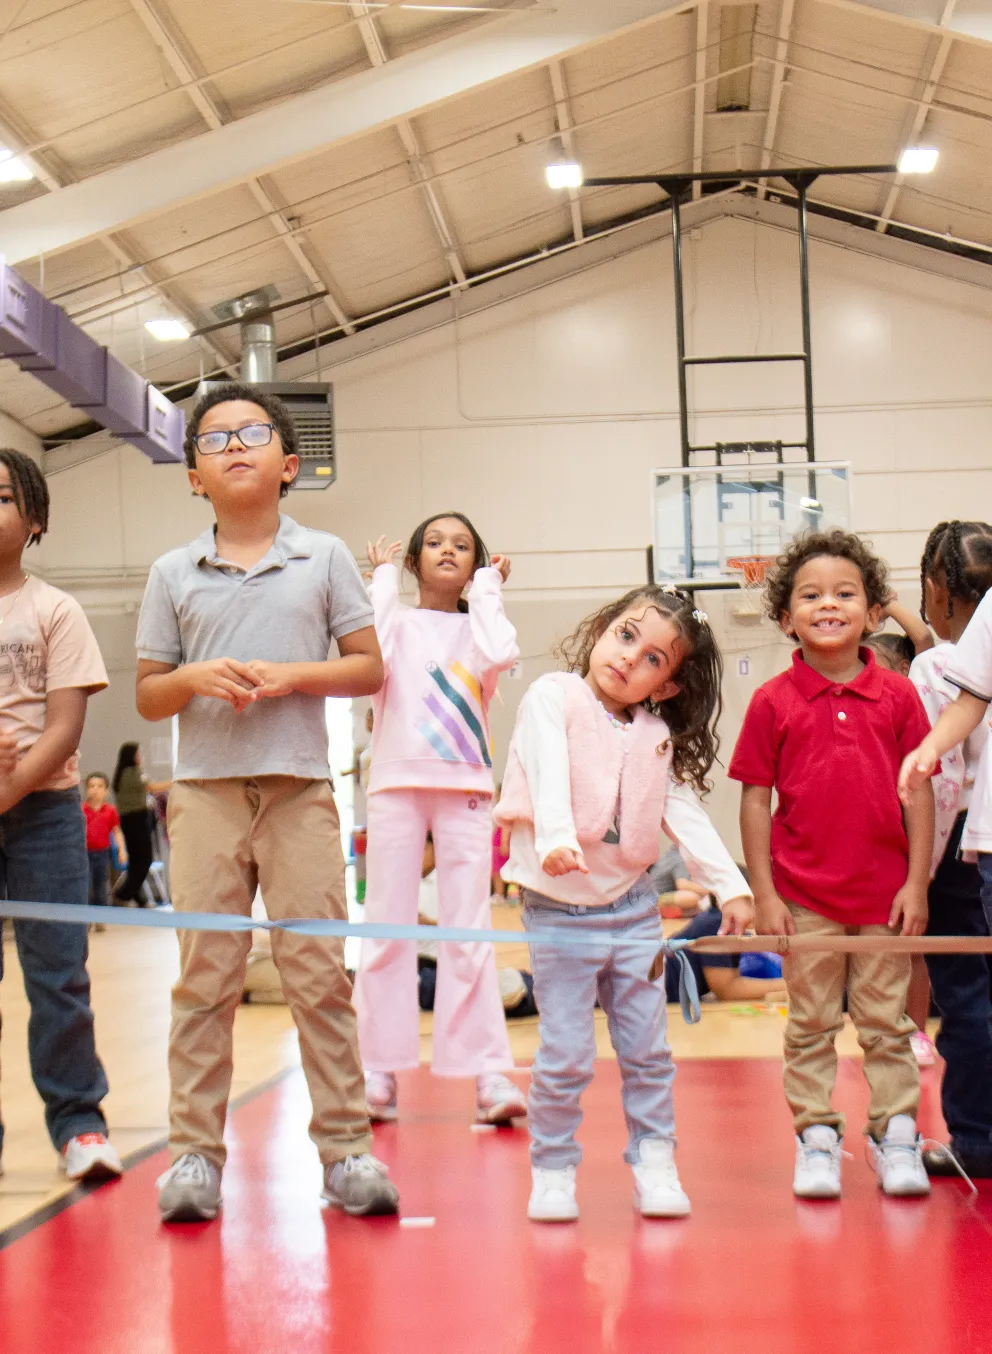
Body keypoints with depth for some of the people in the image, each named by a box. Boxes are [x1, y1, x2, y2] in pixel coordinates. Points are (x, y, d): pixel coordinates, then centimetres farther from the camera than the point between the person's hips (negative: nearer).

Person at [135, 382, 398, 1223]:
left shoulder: (324, 558, 8)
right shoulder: (173, 575, 10)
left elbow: (370, 667, 6)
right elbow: (147, 696, 11)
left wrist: (293, 675, -10)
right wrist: (193, 678, -10)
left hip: (301, 790, -1)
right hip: (206, 791, 1)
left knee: (319, 971, -1)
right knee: (204, 975, 0)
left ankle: (346, 1149, 6)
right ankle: (195, 1151, 7)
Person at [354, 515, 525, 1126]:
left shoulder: (478, 624, 13)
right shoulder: (397, 619, 10)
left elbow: (499, 654, -11)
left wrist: (488, 589, 3)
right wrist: (384, 580, 0)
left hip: (465, 789, 0)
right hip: (397, 784, 0)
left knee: (470, 933, -3)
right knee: (387, 931, -1)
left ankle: (489, 1073, -3)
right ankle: (380, 1072, 5)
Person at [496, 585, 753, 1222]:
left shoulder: (657, 735, 7)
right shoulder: (553, 697, -6)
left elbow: (684, 811, 7)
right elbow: (548, 770, -22)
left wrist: (731, 884, -3)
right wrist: (555, 837, -39)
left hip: (633, 904, 4)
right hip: (560, 908, -4)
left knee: (647, 1050, 8)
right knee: (566, 1056, -2)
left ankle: (655, 1164, 20)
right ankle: (552, 1171, 13)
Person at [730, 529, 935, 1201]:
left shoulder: (898, 695, -1)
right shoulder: (774, 701, -3)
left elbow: (918, 793, 1)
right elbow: (755, 799, -1)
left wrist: (917, 884, -3)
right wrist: (763, 894, -4)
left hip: (885, 893, 0)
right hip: (804, 895, 0)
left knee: (887, 1023, 9)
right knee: (810, 1025, 9)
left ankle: (896, 1136, 20)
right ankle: (816, 1139, 20)